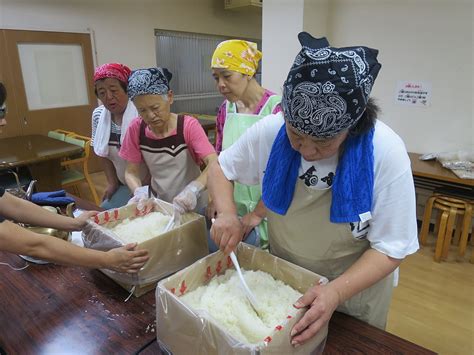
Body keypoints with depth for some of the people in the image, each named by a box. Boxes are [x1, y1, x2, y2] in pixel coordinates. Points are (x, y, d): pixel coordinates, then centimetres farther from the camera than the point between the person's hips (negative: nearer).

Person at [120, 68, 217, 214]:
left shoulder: (188, 126, -16)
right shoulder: (136, 129, -8)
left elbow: (214, 164, -26)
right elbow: (130, 172, -2)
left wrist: (192, 189, -41)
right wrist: (139, 191, -21)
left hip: (193, 206, -3)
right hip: (159, 205, 4)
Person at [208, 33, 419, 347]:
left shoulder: (386, 152, -28)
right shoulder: (270, 131, -22)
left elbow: (390, 247, -21)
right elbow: (221, 168, -6)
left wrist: (337, 291, -35)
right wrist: (227, 213, -24)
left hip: (356, 287, -1)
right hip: (281, 281, 2)